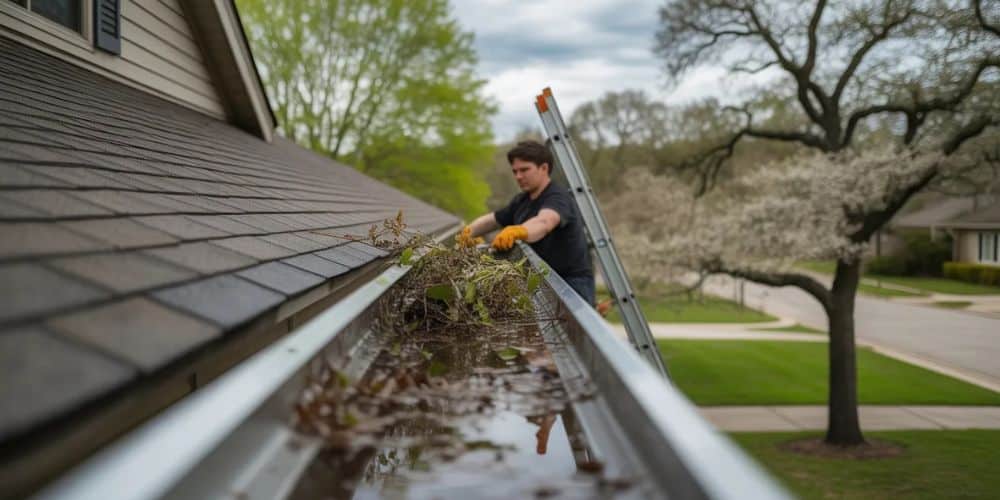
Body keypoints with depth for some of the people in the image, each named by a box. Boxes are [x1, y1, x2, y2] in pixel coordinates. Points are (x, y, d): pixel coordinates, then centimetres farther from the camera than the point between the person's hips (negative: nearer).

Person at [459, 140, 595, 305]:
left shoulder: (557, 197, -15)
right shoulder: (521, 201, 13)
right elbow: (490, 220, 22)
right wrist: (469, 231, 0)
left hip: (572, 282, -8)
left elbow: (544, 223, -37)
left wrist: (517, 232, -58)